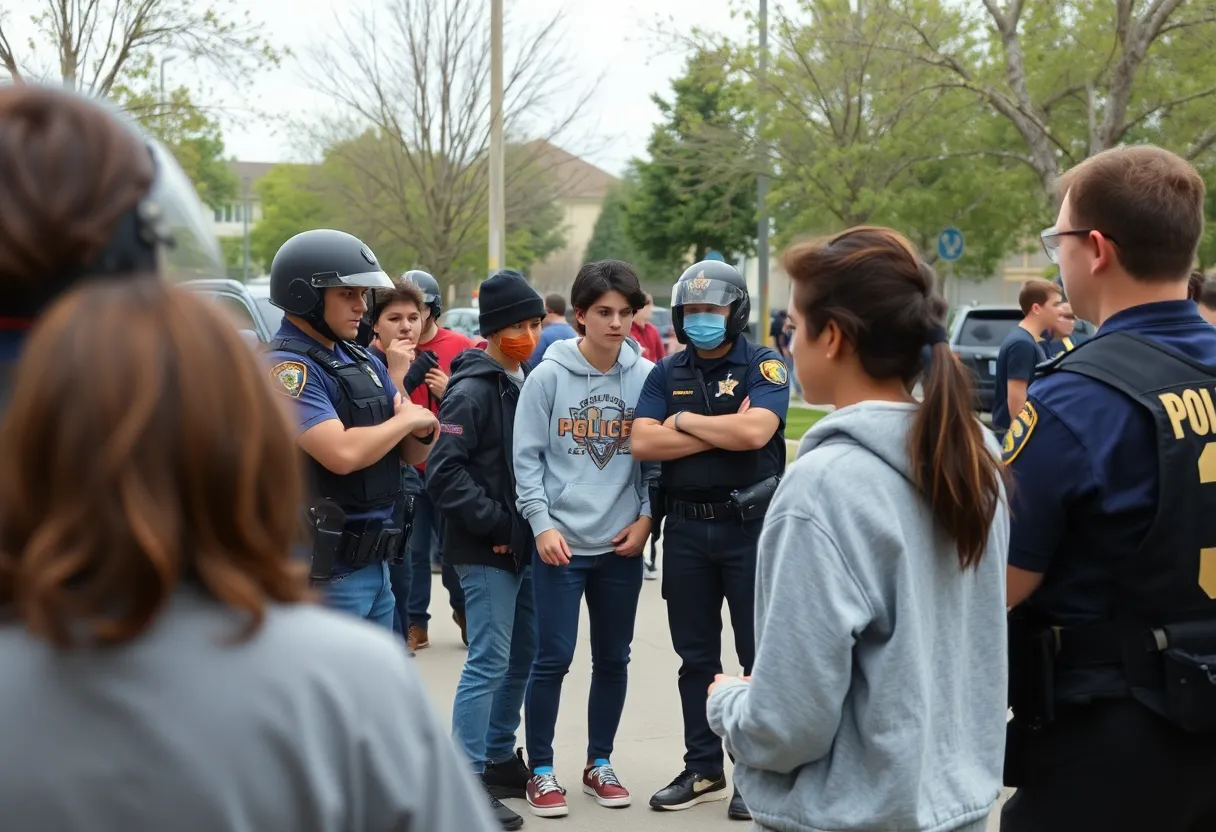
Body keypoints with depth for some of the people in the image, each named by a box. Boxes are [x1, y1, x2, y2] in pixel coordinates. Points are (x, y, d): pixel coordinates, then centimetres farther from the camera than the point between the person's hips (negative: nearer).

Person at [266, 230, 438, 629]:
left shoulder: (364, 361, 11)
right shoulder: (289, 368, -14)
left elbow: (415, 453, 14)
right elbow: (343, 454, -27)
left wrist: (424, 429, -10)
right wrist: (406, 419, -11)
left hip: (375, 565, 8)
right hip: (324, 573, -8)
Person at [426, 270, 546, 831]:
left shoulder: (527, 383, 12)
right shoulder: (473, 390, -13)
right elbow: (445, 473, -19)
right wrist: (496, 524, -17)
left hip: (523, 545, 8)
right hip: (485, 549, -8)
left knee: (522, 656, 15)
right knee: (489, 661, -7)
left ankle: (499, 758, 28)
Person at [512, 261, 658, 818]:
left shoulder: (647, 377, 1)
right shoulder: (549, 376, -5)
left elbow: (657, 457, 6)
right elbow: (527, 457, -4)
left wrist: (646, 517, -3)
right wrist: (542, 523, -11)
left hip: (622, 544, 3)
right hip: (561, 541, -3)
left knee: (613, 659, 12)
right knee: (553, 659, -2)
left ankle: (599, 762, 27)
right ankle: (541, 771, 12)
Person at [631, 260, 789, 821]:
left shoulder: (764, 366, -3)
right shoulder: (667, 373, 9)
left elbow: (755, 431, -21)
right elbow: (643, 443, -6)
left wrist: (685, 422, -8)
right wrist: (723, 432, -11)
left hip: (750, 526, -4)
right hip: (686, 528, 4)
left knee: (760, 655, 2)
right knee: (696, 657, 12)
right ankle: (702, 770, 23)